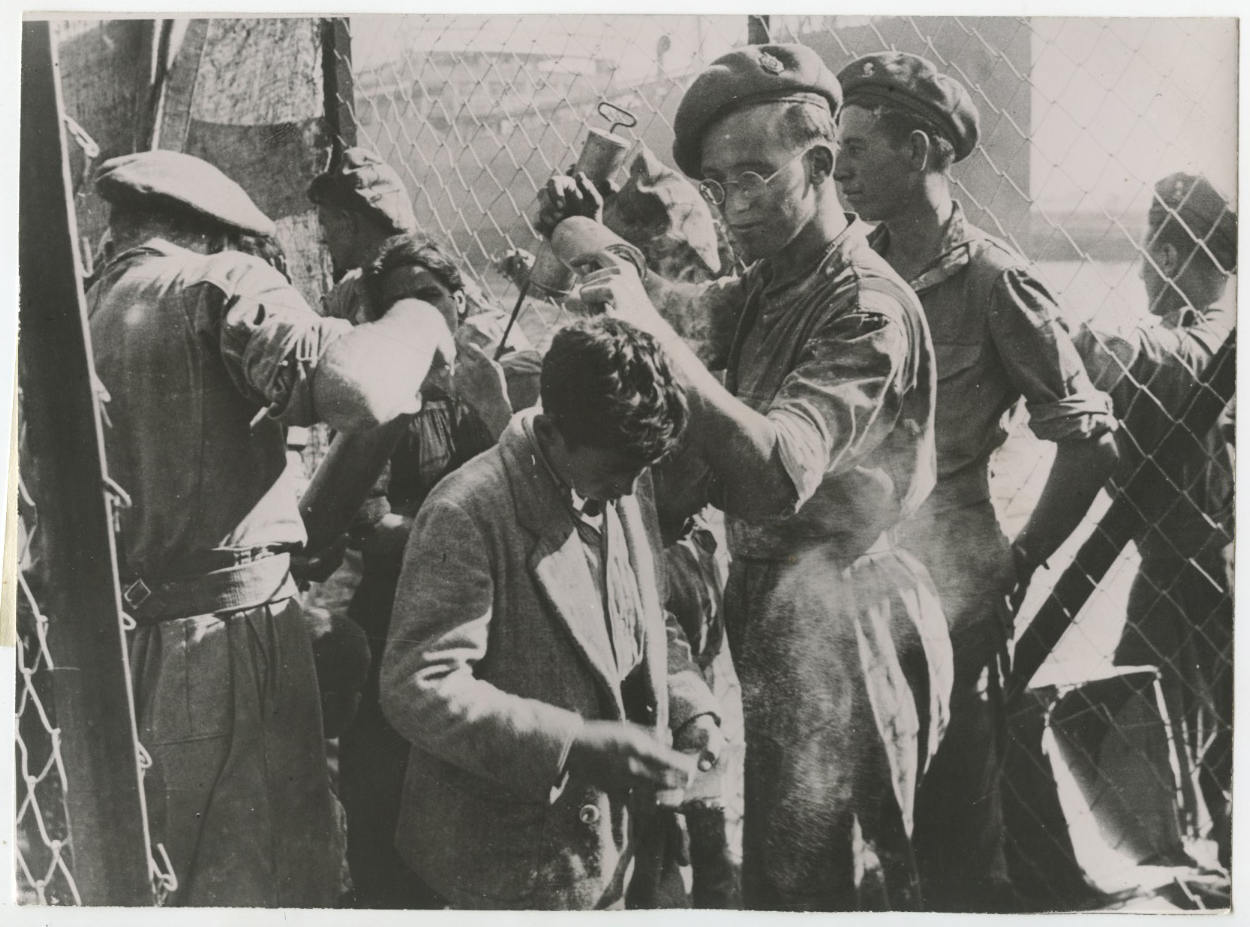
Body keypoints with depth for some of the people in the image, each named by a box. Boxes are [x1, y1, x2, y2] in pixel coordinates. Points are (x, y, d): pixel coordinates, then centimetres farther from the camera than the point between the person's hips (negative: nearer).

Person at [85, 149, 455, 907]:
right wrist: (421, 322, -5)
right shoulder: (218, 286, -8)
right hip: (229, 637, -7)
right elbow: (354, 385, -23)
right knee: (270, 880, 4)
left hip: (113, 644, 7)